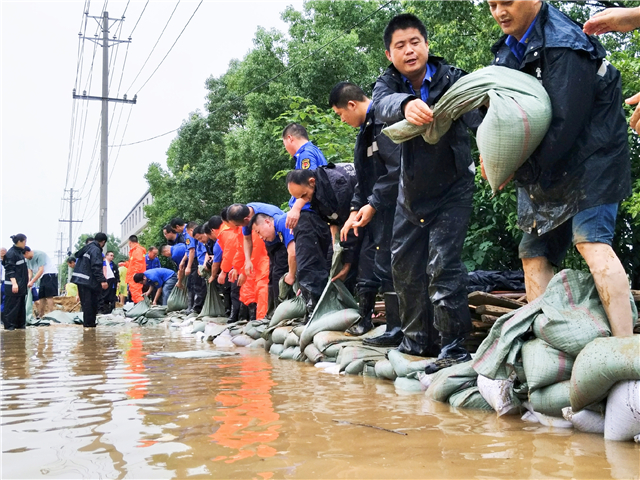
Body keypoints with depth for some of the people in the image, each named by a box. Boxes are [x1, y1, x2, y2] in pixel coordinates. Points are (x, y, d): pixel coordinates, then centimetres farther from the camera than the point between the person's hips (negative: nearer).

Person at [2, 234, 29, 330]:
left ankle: (20, 323, 18)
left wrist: (26, 281, 23)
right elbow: (10, 270, -19)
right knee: (12, 305, -4)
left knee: (21, 304, 11)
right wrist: (14, 283, -25)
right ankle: (9, 324, 2)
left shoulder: (20, 252, 12)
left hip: (21, 284, 9)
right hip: (13, 285, -9)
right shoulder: (11, 253, -14)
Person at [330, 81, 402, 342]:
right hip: (373, 211, 10)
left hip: (389, 210, -10)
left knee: (387, 268, -6)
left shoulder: (383, 122, -15)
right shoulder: (366, 128, 17)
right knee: (367, 264, 16)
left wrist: (372, 204, -18)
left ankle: (396, 330, 4)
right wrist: (355, 210, 11)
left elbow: (397, 169, -24)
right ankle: (365, 320, 30)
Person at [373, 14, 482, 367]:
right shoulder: (388, 82, -5)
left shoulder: (451, 78, -13)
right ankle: (418, 339, 26)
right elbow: (382, 104, -30)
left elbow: (473, 115, -34)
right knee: (404, 265, 11)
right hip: (411, 192, 5)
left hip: (452, 191, -5)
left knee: (443, 264, -15)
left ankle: (454, 347, -6)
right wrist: (406, 105, -54)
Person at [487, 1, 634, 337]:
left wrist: (522, 169, -18)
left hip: (589, 159, -9)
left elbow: (565, 123, -24)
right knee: (534, 253, 6)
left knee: (590, 240, -24)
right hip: (547, 171, 9)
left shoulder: (563, 45, -18)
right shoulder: (508, 49, 9)